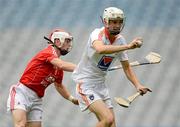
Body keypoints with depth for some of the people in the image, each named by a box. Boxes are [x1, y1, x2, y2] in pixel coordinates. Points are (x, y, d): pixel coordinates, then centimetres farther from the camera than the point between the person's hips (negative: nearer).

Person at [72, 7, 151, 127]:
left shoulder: (120, 40, 2)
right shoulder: (97, 34, -18)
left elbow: (126, 67, 10)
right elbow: (100, 49, -43)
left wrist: (137, 85, -6)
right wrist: (127, 46, -50)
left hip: (101, 85, 8)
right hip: (85, 83, -8)